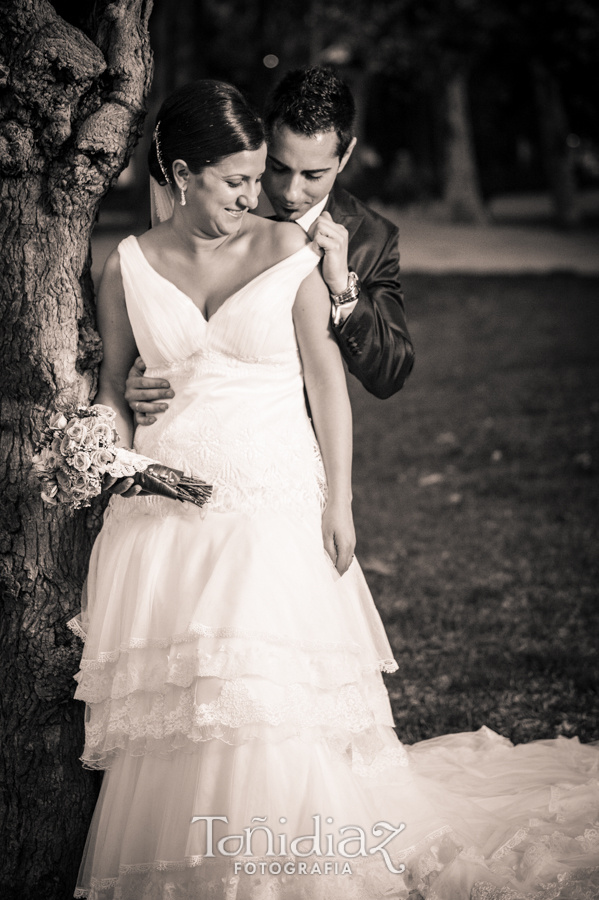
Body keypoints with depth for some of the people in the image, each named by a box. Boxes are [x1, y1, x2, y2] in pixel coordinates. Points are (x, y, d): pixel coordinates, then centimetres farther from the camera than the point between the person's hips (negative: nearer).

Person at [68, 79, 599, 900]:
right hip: (163, 516, 2)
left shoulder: (288, 252, 0)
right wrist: (122, 477, 0)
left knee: (275, 699, -11)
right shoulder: (129, 269, 4)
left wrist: (338, 502, -2)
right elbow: (112, 390, 14)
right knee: (168, 715, 0)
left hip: (276, 508, -2)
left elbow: (328, 379, 2)